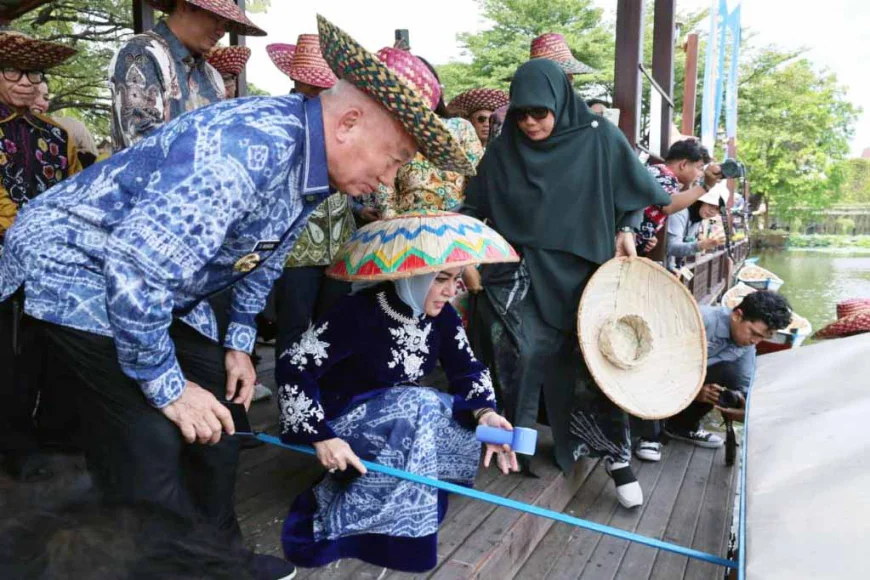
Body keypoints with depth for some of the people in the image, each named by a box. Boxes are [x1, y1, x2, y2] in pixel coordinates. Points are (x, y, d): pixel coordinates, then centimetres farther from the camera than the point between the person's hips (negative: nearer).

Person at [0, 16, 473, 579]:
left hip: (166, 287, 8)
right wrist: (167, 386, -23)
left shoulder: (313, 160, -4)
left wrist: (239, 340, 12)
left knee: (216, 418, 9)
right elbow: (136, 269, -35)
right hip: (75, 265, -8)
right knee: (154, 440, -15)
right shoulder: (245, 148, -35)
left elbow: (262, 253, 12)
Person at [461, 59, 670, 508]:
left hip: (584, 271, 0)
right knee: (526, 353, -9)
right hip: (525, 272, 1)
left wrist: (625, 230, -5)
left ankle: (616, 456, 17)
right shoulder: (503, 151, 2)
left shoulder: (598, 137, -3)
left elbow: (636, 192, 7)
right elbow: (475, 209, 6)